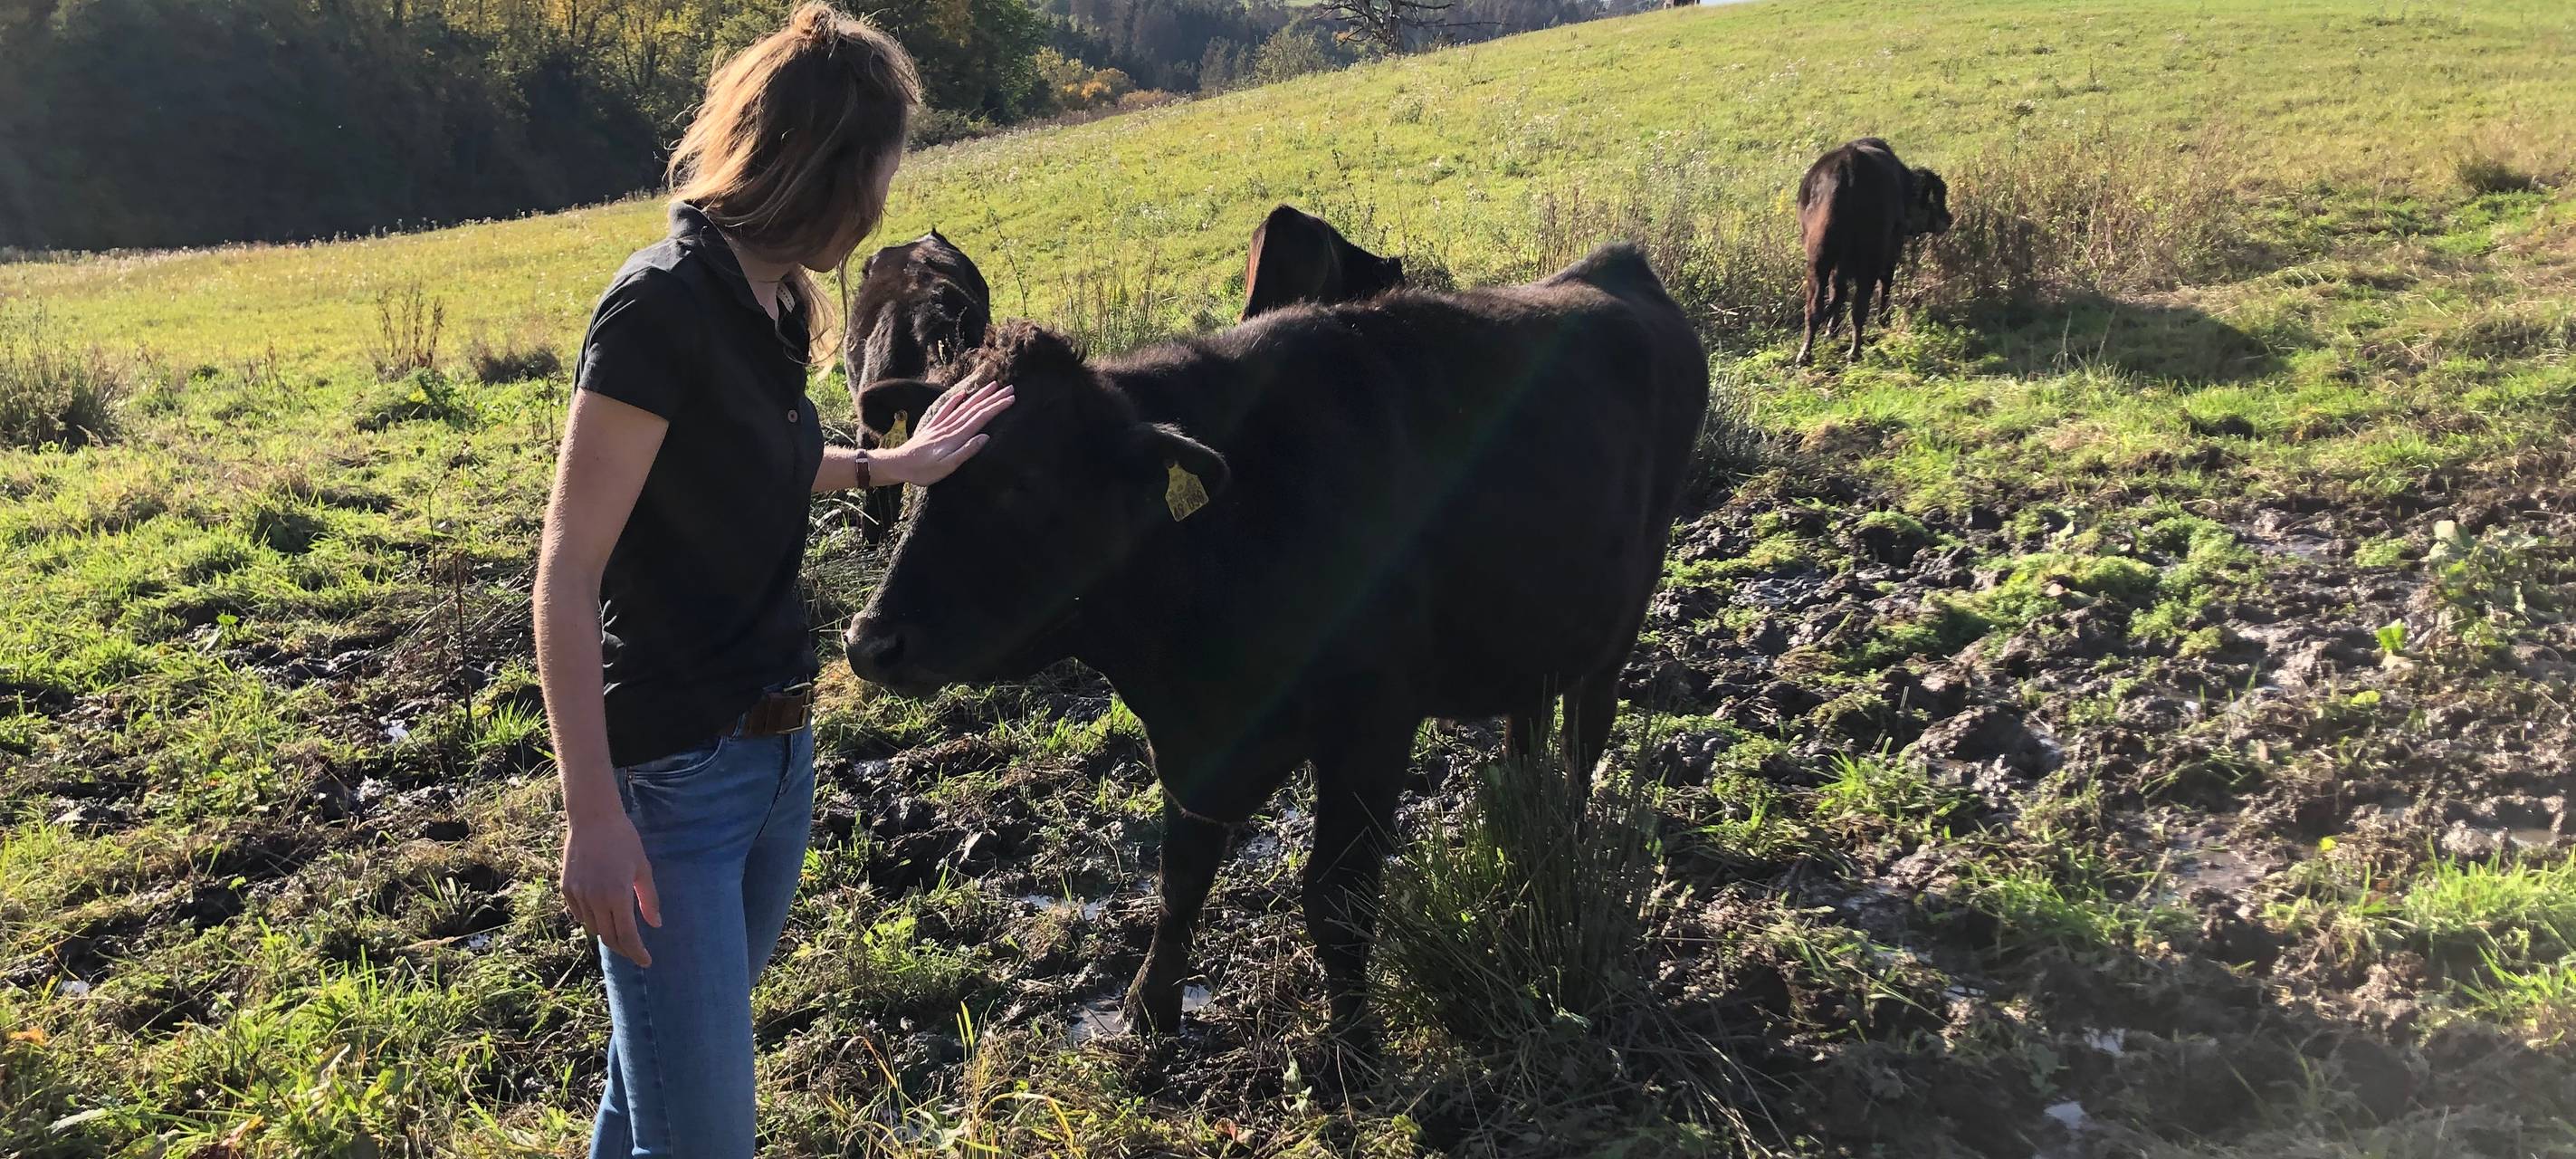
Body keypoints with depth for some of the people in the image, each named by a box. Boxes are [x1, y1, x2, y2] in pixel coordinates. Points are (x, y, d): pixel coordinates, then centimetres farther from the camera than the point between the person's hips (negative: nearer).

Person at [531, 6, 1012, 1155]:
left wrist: (893, 464, 24)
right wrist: (595, 817, -21)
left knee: (672, 1060, 22)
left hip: (776, 756, 8)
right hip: (670, 780, -8)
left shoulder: (769, 301, 4)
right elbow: (565, 577, -20)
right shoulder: (661, 305, -20)